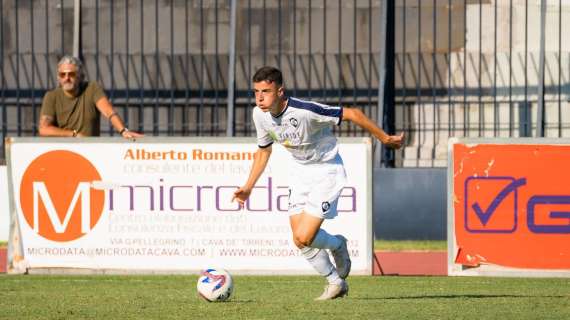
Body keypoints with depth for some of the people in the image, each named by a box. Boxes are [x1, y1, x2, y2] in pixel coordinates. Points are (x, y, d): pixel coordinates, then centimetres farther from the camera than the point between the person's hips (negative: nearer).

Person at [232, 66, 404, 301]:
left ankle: (337, 245, 17)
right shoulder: (260, 115, -10)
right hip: (299, 171, 6)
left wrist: (384, 138, -15)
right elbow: (264, 150, 10)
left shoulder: (305, 111, -32)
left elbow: (351, 114, -22)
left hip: (326, 170, -6)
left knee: (303, 237, -17)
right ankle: (335, 282, 24)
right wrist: (248, 187, 7)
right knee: (300, 241, 1)